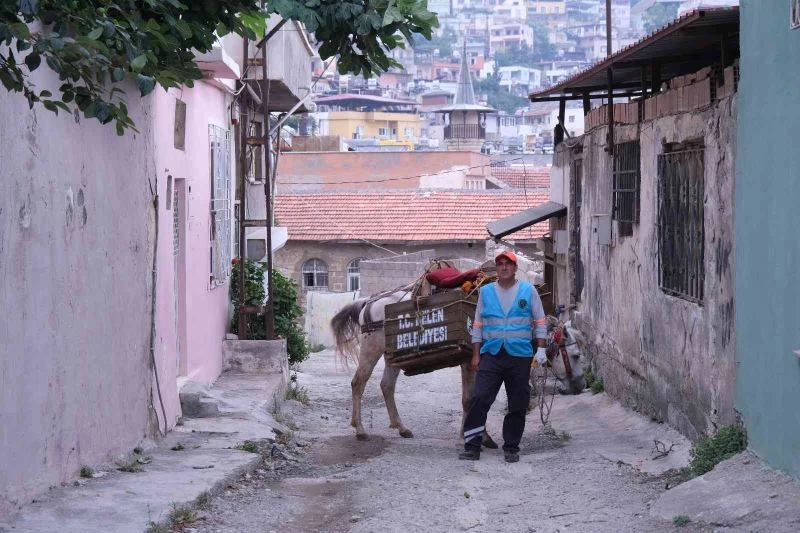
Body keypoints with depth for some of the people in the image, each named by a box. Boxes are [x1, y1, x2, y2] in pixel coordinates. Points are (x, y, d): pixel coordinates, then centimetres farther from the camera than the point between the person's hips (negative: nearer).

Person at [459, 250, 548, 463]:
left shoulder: (528, 291, 5)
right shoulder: (486, 292, 8)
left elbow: (540, 323, 8)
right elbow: (478, 325, 11)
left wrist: (541, 349, -1)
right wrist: (475, 355, 7)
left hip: (520, 356, 0)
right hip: (491, 355, 0)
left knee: (518, 405, 4)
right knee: (479, 399, -10)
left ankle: (511, 447, 15)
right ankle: (472, 446, -8)